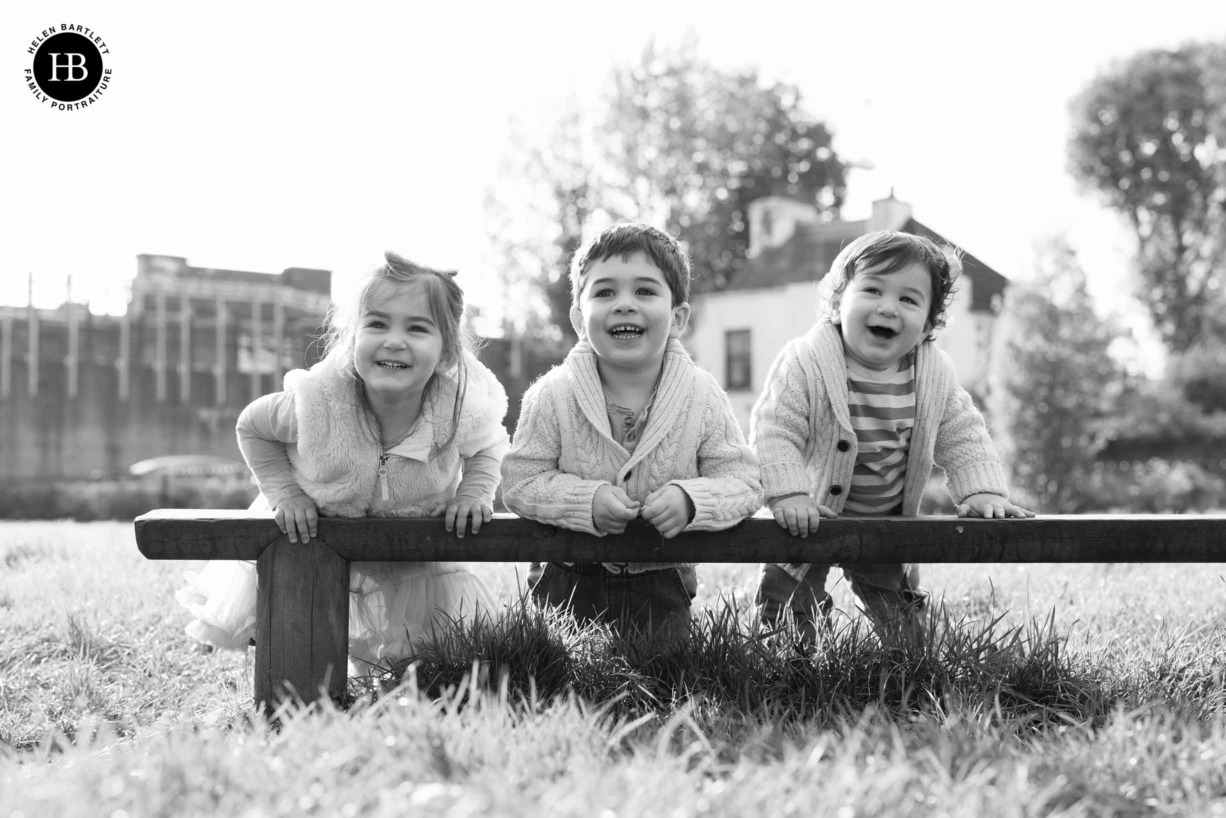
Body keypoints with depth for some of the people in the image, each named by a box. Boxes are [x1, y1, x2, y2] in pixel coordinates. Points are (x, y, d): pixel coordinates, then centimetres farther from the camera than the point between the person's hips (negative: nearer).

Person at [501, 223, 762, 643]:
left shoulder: (704, 399, -12)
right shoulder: (552, 396, -13)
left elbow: (743, 481, -9)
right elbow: (521, 481, -11)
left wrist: (691, 499, -28)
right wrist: (587, 500, -27)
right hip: (569, 581, 0)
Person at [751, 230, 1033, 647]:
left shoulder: (935, 374, -10)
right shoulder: (805, 363, -24)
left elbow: (963, 437, 0)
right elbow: (773, 431, -25)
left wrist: (983, 491, -14)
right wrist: (788, 494, -35)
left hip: (888, 522, 4)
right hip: (812, 519, -3)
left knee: (900, 612, 17)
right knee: (788, 609, 5)